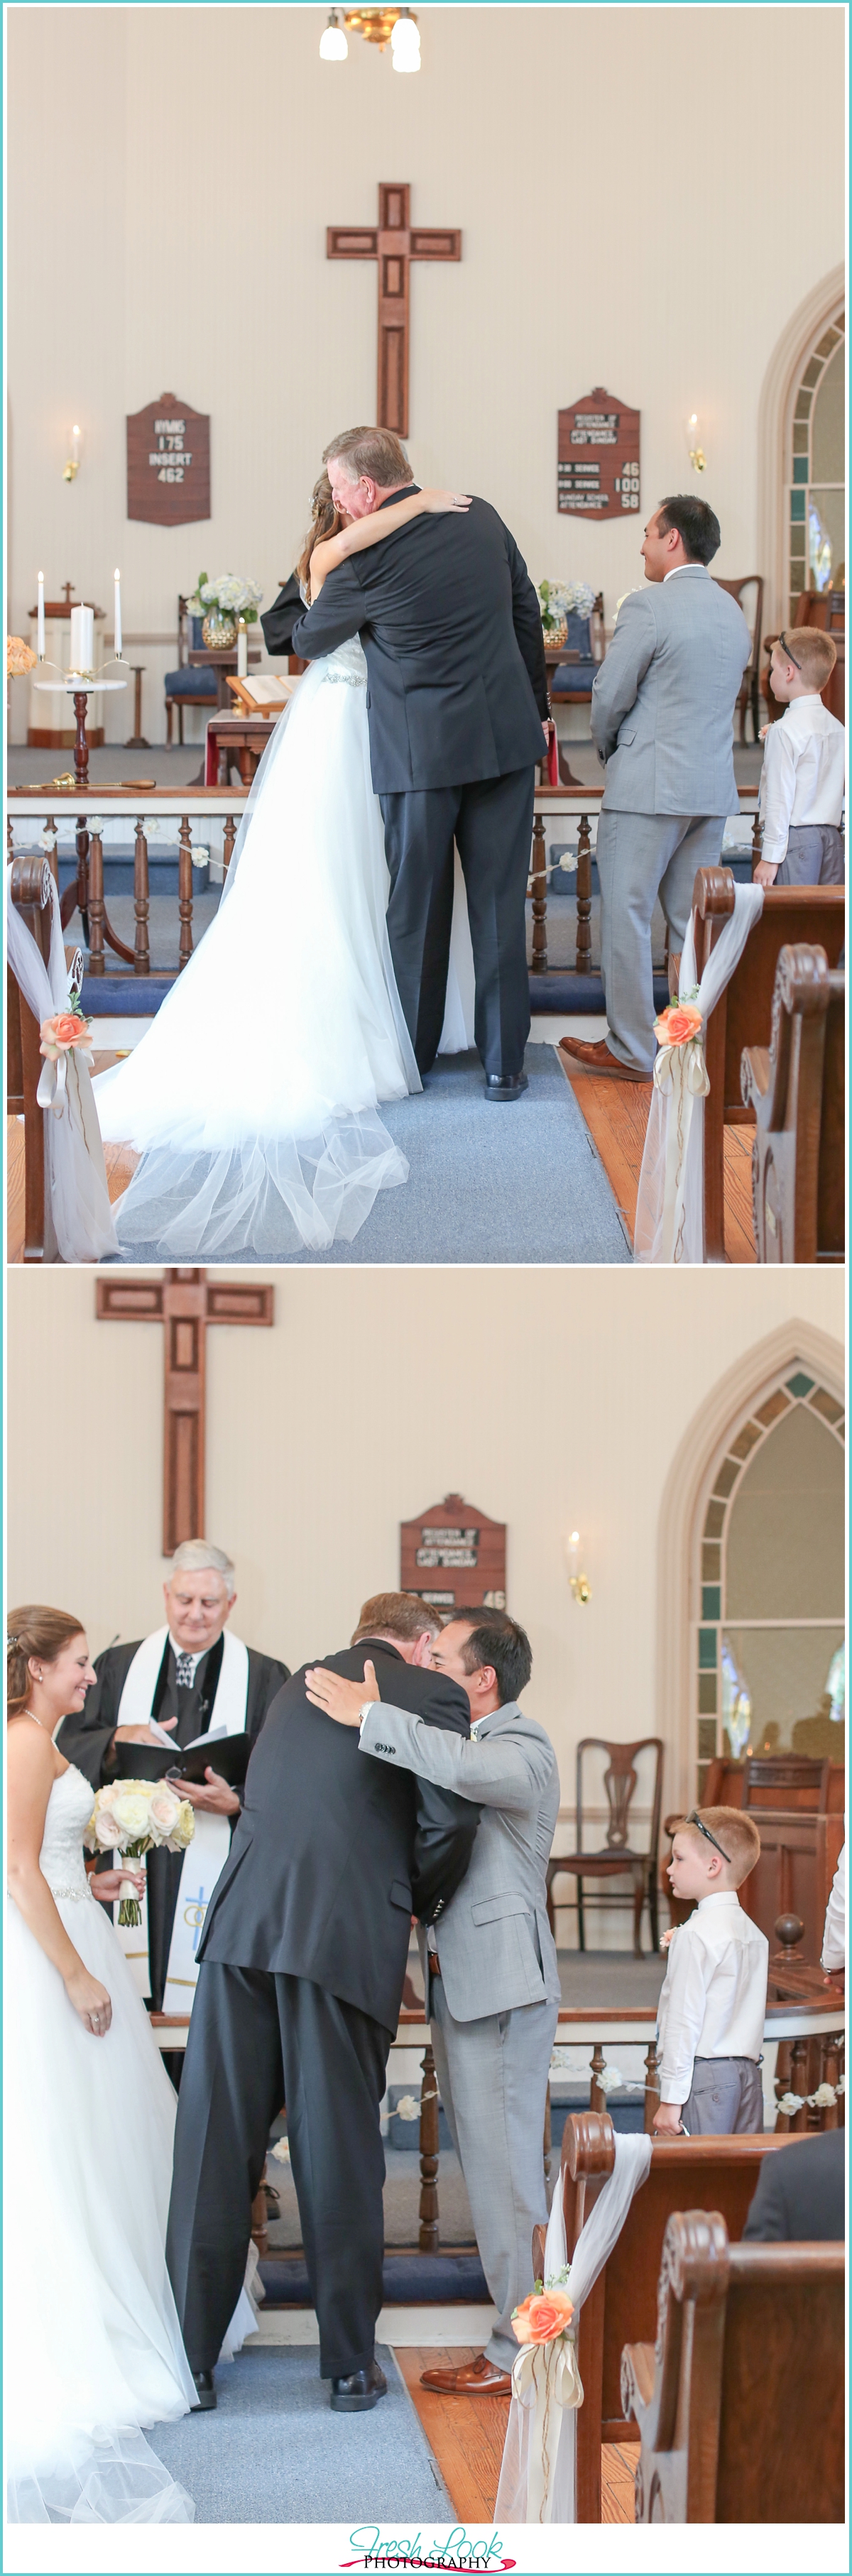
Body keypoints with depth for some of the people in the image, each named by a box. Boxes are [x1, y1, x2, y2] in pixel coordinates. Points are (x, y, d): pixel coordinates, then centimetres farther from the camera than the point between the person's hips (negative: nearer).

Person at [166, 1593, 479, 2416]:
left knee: (215, 2145, 5)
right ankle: (350, 2363, 13)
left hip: (242, 1924, 4)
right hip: (348, 1937, -4)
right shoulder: (432, 1693, 5)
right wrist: (420, 1902, 13)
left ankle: (191, 2359, 8)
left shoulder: (296, 1685, 23)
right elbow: (450, 1819, -6)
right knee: (340, 2153, 4)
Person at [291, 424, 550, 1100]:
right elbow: (527, 614, 12)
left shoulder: (364, 558, -12)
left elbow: (309, 640, 4)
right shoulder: (481, 517, 3)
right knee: (500, 905, 6)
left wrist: (301, 629, 29)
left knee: (417, 907, 9)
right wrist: (537, 705, 23)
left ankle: (410, 1056, 20)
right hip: (506, 736, 4)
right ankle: (504, 1063, 9)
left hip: (422, 747, -4)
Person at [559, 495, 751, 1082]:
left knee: (628, 917, 0)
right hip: (714, 789, 7)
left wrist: (608, 748, 9)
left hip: (650, 788, -7)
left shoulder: (648, 606, -13)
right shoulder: (734, 614, 12)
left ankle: (631, 1051, 2)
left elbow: (609, 697, -12)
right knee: (693, 922, 12)